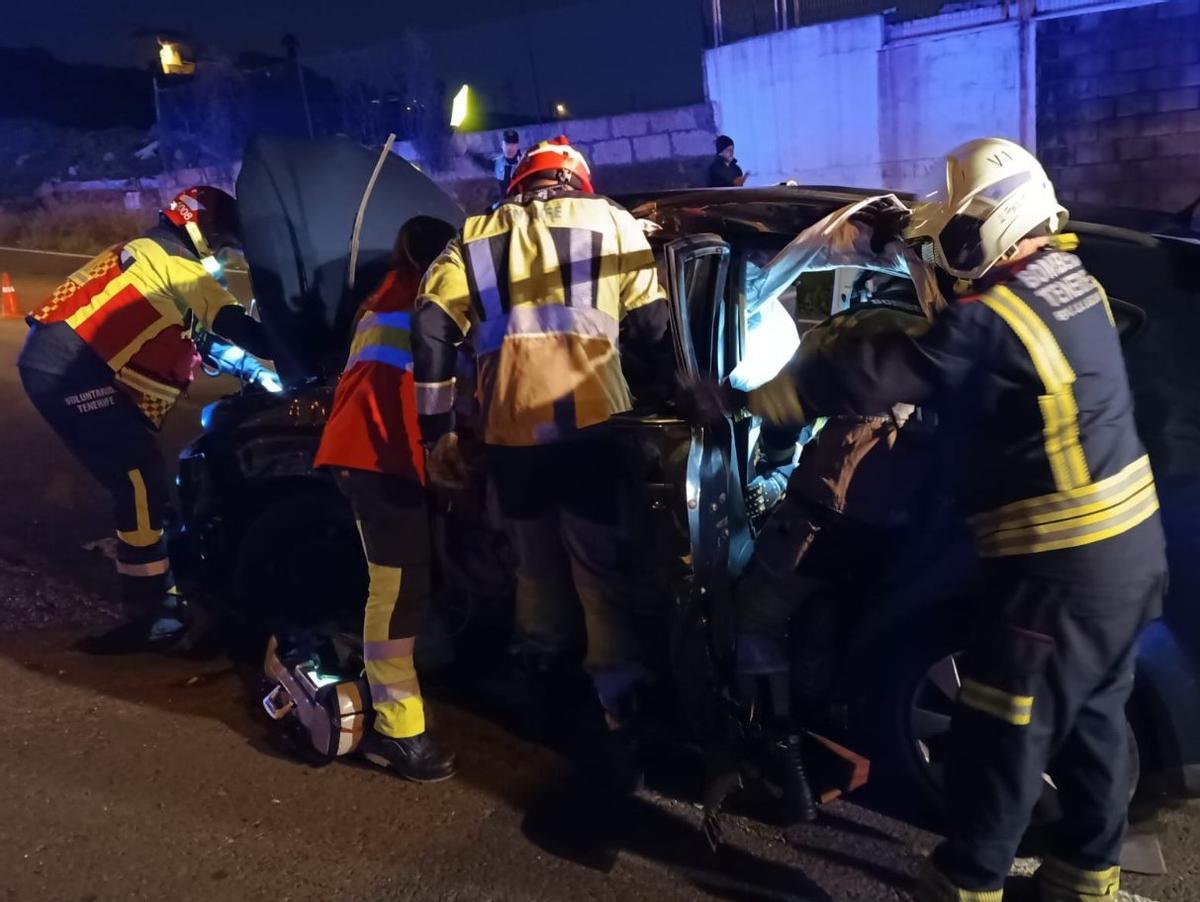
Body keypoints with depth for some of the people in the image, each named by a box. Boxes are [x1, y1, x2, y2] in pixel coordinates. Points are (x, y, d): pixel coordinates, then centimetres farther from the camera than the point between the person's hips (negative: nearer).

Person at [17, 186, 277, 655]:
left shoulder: (152, 255, 25)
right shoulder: (173, 262, -6)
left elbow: (200, 338, 27)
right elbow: (237, 326, -12)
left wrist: (254, 369, 21)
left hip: (61, 363, 10)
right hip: (72, 368, -10)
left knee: (136, 480, 14)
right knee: (141, 482, -11)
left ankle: (156, 594, 22)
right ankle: (150, 616, -8)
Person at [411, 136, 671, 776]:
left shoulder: (476, 238, 18)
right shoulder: (611, 223, 14)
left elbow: (432, 330, 5)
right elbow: (653, 326, 4)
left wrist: (435, 430, 8)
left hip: (511, 433, 3)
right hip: (591, 425, -2)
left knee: (536, 568, 20)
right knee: (604, 575, 6)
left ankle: (544, 683, 35)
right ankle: (620, 711, 8)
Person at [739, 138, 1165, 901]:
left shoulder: (990, 322, -22)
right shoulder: (1070, 277, 6)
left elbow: (871, 375, -20)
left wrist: (775, 389, -6)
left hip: (1062, 566, -9)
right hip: (1130, 541, 10)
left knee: (1001, 739, 5)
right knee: (1093, 719, 21)